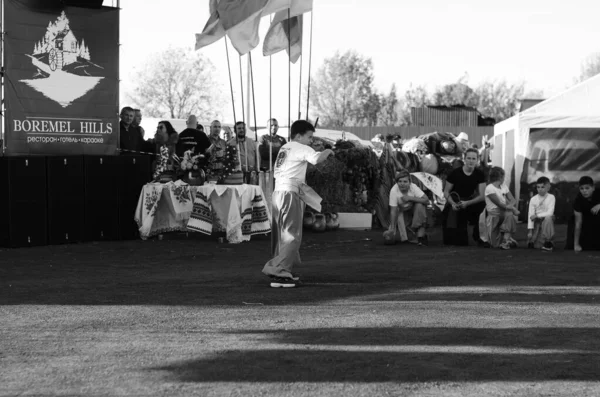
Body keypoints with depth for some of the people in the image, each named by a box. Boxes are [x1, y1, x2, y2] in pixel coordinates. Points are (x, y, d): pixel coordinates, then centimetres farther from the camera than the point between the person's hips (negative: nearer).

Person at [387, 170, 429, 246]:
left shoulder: (413, 187, -26)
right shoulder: (394, 191, -26)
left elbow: (426, 200, -34)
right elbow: (393, 211, -24)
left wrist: (410, 198, -39)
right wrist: (392, 228, -29)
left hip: (415, 210, 0)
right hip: (403, 212, 0)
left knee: (420, 205, -35)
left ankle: (421, 235, -25)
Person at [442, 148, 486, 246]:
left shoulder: (479, 174, -6)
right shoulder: (455, 173, -13)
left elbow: (482, 196, -10)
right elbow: (446, 192, -6)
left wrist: (467, 203, -27)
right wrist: (452, 203, -26)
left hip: (470, 201, 3)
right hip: (454, 203, -3)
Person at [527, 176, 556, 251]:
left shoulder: (551, 197, -8)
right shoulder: (533, 199, -4)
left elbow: (550, 213, -17)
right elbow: (530, 215, -8)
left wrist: (537, 216, -22)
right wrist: (530, 230, -14)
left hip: (547, 220, -1)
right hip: (537, 222, 1)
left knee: (548, 218, -38)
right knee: (534, 245, -10)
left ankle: (548, 243, -25)